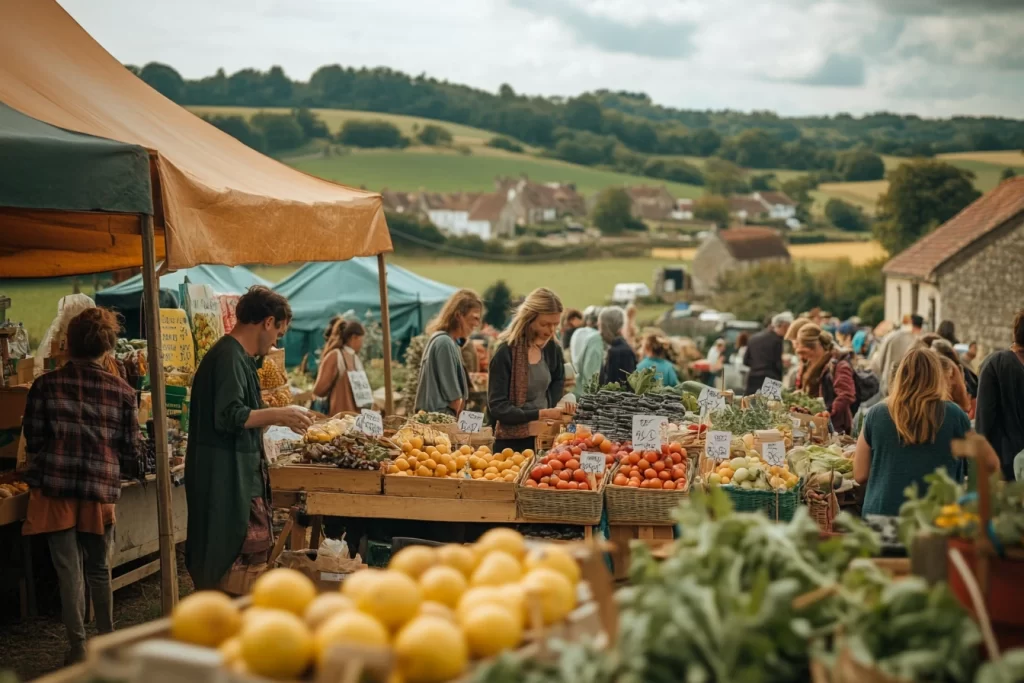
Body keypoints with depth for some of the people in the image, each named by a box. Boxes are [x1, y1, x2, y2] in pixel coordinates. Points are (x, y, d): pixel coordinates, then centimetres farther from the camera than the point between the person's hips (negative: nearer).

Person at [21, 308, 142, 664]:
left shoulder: (45, 385, -3)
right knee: (99, 570, 16)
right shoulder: (122, 391, -2)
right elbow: (131, 451, 1)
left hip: (54, 488, -1)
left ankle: (79, 648, 9)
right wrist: (125, 469, 24)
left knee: (69, 571, 6)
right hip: (101, 491, 1)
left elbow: (33, 441, 0)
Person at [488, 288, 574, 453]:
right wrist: (540, 414, -25)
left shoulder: (552, 348, 2)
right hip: (512, 442, -6)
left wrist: (556, 408, 1)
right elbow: (497, 407, -18)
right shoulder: (506, 352, -16)